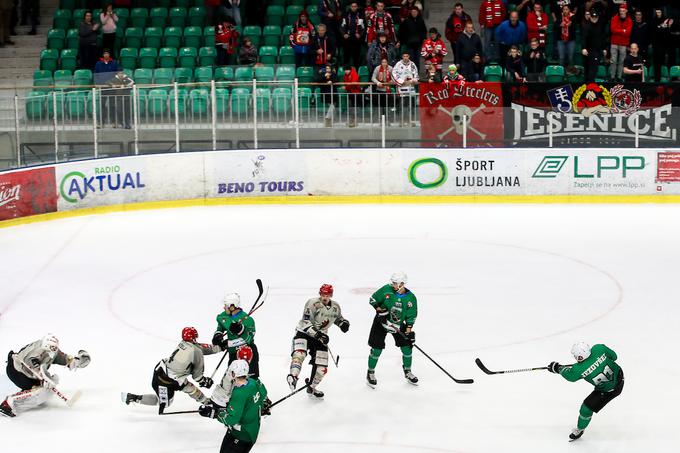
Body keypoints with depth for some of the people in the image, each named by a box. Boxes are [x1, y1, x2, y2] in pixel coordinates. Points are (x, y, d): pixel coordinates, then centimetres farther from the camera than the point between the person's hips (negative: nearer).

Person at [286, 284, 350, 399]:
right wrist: (317, 334, -35)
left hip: (320, 337, 6)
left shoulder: (335, 306, 0)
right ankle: (293, 376, -52)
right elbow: (306, 323, -23)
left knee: (321, 368, 5)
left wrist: (343, 322, -2)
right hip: (304, 333, -5)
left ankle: (311, 388, 28)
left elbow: (338, 318, 21)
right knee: (299, 354, -36)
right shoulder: (313, 303, -18)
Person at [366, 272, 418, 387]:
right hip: (381, 321, -2)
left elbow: (412, 316, -5)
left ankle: (407, 371, 23)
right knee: (377, 348, -4)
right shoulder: (386, 290, -16)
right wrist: (379, 310, -20)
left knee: (407, 347, 0)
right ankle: (370, 373, 14)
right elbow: (373, 299, -6)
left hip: (399, 324, 2)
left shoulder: (411, 298, -12)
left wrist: (409, 330, -12)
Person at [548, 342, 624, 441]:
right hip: (619, 376, 5)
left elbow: (569, 375, -9)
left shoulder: (579, 370, -31)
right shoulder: (599, 348, -24)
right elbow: (613, 356, -5)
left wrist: (558, 368, 10)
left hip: (608, 390, -5)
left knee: (586, 408, 10)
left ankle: (580, 429, 33)